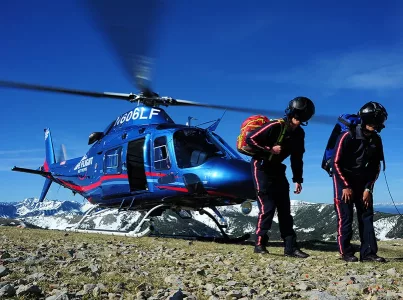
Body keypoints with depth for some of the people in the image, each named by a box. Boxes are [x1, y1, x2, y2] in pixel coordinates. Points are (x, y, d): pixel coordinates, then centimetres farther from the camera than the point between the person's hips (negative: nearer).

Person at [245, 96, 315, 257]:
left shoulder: (299, 133, 3)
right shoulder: (275, 126, -19)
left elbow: (297, 158, 11)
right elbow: (250, 139, -20)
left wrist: (297, 179, 6)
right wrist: (270, 149, -24)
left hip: (277, 169, 7)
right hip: (262, 167, -7)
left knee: (285, 209, 4)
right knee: (267, 207, -12)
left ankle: (290, 247, 7)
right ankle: (260, 244, -2)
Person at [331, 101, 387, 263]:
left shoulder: (376, 140, -2)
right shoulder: (347, 136, -18)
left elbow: (376, 167, 5)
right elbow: (336, 163, -16)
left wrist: (368, 188, -3)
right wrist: (346, 186, -15)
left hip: (363, 181, 5)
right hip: (344, 179, -5)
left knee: (367, 216, 1)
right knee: (345, 217, -7)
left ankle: (368, 252, 4)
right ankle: (346, 252, 1)